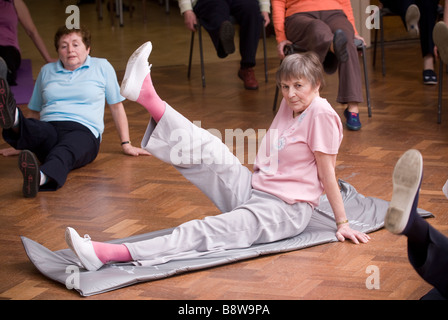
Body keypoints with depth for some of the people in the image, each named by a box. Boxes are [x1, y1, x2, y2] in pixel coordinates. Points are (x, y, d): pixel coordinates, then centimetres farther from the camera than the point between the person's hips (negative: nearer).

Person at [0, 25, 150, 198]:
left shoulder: (102, 67, 17)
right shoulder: (46, 71, 25)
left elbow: (116, 106, 19)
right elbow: (36, 111, 32)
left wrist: (126, 144, 14)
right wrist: (23, 143, 27)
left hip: (84, 131, -3)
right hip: (49, 127, 3)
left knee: (64, 151, -41)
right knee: (35, 130, -36)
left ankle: (42, 178, -73)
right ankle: (14, 119, -71)